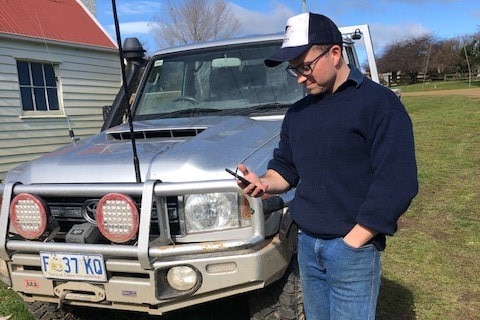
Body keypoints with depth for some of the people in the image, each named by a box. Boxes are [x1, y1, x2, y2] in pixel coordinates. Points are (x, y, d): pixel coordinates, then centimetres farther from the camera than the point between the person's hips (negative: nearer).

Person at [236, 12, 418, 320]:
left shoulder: (379, 103, -11)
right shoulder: (297, 112, 10)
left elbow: (397, 183, -17)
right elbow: (285, 167, 18)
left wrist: (352, 242, -16)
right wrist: (265, 183, -5)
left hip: (352, 248, -6)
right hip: (307, 244, 6)